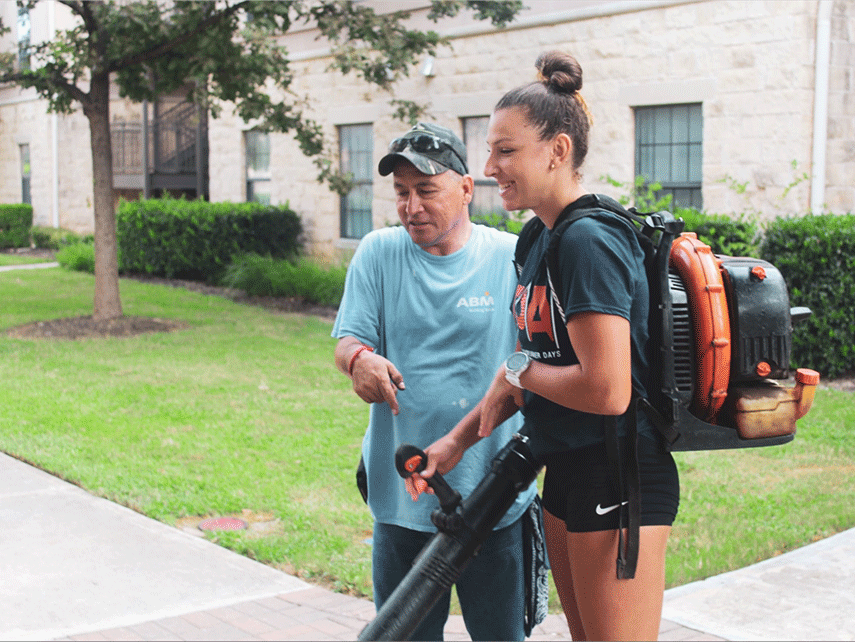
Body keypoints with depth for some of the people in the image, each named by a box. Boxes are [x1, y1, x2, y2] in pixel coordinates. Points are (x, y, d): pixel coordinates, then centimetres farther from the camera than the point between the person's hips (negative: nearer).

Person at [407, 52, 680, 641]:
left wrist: (518, 371, -12)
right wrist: (457, 441, 12)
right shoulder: (542, 241, 10)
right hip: (567, 473, 10)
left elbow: (607, 390, -29)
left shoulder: (589, 242, -21)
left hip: (618, 482, -10)